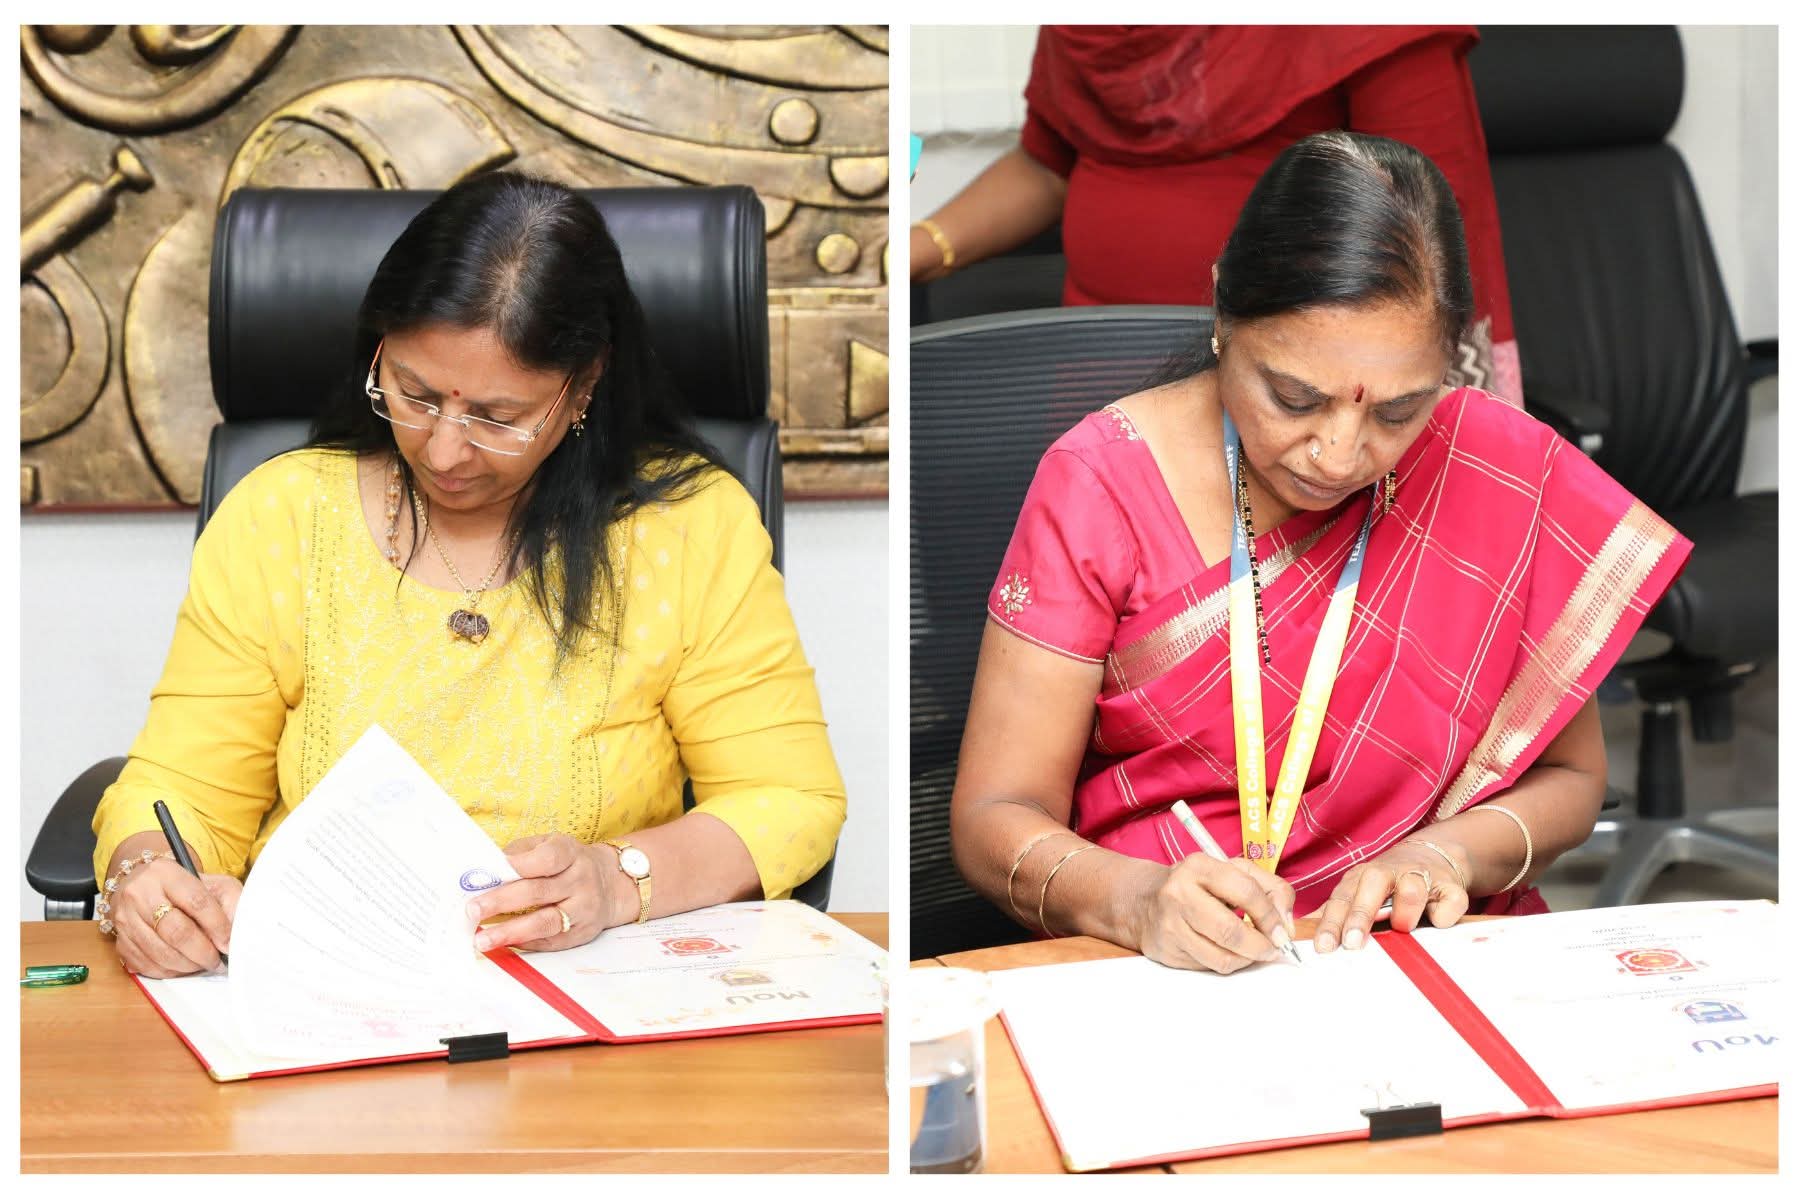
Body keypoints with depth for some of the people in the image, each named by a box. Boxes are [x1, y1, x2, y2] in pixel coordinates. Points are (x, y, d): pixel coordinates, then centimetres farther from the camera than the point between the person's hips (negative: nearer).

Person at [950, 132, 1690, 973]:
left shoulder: (1510, 472, -3)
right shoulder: (1099, 484, -8)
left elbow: (1567, 777, 7)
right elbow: (993, 817, -8)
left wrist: (1447, 853, -14)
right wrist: (1135, 900, -28)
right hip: (1151, 971, -1)